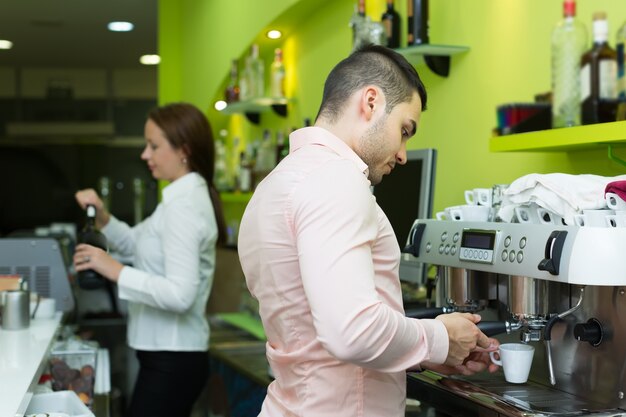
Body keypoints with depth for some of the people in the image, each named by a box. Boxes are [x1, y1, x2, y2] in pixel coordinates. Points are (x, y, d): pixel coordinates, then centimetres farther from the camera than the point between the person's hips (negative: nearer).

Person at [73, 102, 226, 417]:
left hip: (172, 361, -10)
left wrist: (114, 270, -26)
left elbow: (180, 294, -27)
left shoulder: (183, 205, -19)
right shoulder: (185, 197, 12)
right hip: (172, 355, 10)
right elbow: (135, 243, 22)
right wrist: (102, 217, 4)